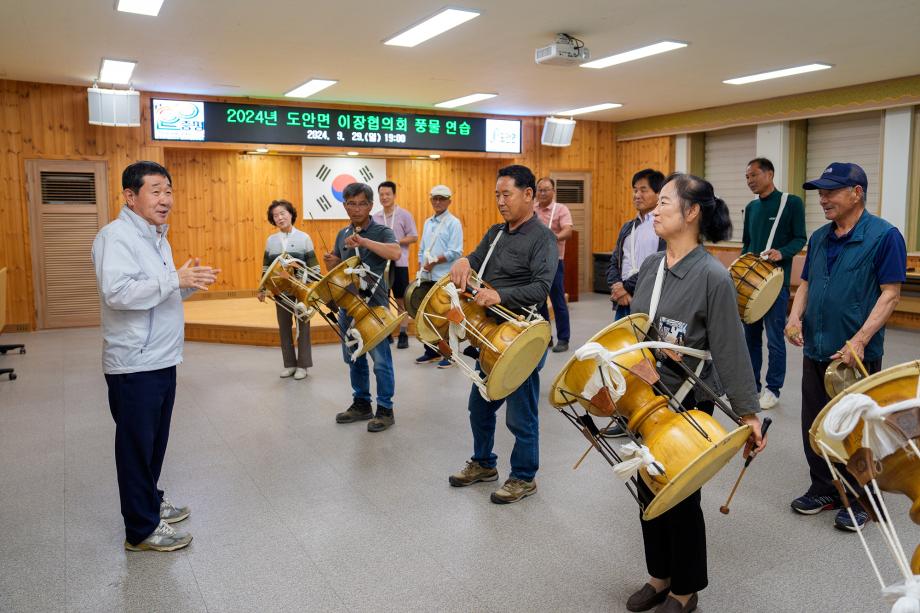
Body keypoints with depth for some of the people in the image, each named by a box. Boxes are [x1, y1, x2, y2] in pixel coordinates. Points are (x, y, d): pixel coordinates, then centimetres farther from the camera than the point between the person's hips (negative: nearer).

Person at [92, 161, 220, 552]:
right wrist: (175, 278, -26)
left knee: (155, 440, 21)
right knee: (137, 444, 2)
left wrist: (189, 283, 4)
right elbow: (116, 292, -29)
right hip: (134, 366, -9)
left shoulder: (155, 237, 15)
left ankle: (150, 501, 38)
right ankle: (141, 530, 14)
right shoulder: (116, 236, -16)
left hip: (161, 360, 9)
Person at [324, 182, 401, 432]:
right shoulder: (342, 234, 11)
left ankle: (385, 410, 10)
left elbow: (395, 253, -28)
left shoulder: (381, 231, -8)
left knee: (380, 360, -1)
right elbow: (336, 270, 17)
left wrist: (364, 241, -35)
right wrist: (330, 262, -6)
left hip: (374, 305, -6)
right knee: (353, 359, 15)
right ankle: (361, 404, 28)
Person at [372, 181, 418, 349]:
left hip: (399, 263, -4)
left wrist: (395, 242, -16)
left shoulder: (404, 215, -2)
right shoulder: (375, 217, 9)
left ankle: (403, 334, 9)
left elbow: (414, 237, -5)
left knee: (401, 299, 2)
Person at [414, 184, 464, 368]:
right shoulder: (428, 222, 15)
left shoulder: (453, 223, -6)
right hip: (427, 278, 7)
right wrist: (421, 270, 10)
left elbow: (455, 252, -15)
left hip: (445, 278, -7)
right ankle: (431, 351, 24)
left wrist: (435, 262, -19)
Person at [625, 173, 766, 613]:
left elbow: (731, 351, -18)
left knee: (681, 498, 10)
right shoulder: (650, 265, 3)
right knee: (649, 491, 18)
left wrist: (748, 413, -17)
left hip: (688, 406, -6)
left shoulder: (713, 276, -18)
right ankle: (659, 576, 39)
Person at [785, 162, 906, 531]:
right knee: (815, 427, 14)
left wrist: (860, 340, -23)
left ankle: (860, 500, 24)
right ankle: (824, 489, 30)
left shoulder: (884, 236, -10)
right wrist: (795, 316, -4)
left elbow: (890, 293, -14)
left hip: (858, 355, -6)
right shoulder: (819, 238, 9)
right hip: (815, 350, 6)